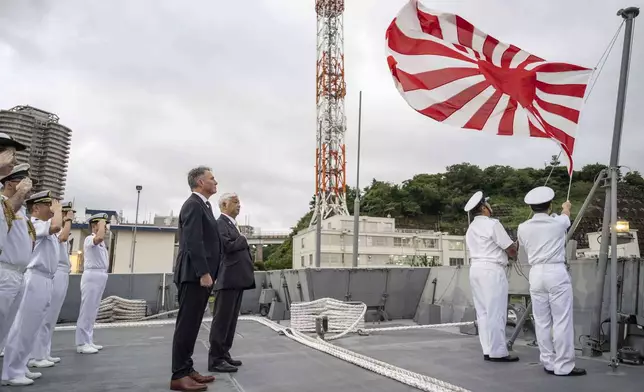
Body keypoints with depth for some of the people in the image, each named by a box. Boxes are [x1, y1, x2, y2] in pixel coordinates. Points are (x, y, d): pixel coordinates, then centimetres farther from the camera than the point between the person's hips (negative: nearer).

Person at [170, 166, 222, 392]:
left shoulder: (202, 205, 20)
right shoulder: (193, 205, -11)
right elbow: (193, 242, -20)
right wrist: (203, 273, -23)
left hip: (201, 275, 10)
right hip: (195, 275, -10)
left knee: (192, 325, 12)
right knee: (187, 324, -6)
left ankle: (186, 369, 19)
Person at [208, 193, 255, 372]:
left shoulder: (233, 224, 22)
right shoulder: (220, 223, -9)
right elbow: (228, 246, -22)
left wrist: (249, 269, 11)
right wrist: (243, 239, -4)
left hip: (238, 279, 10)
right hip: (228, 279, -10)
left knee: (231, 319, 13)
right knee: (222, 320, -6)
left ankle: (224, 354, 20)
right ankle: (216, 359, -1)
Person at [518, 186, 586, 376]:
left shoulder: (523, 228, 4)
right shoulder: (558, 222, 0)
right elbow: (566, 215, 25)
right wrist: (566, 207, 49)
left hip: (536, 274, 3)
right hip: (557, 273, -3)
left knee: (542, 322, 8)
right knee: (562, 322, 0)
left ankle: (548, 363, 15)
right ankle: (563, 366, 3)